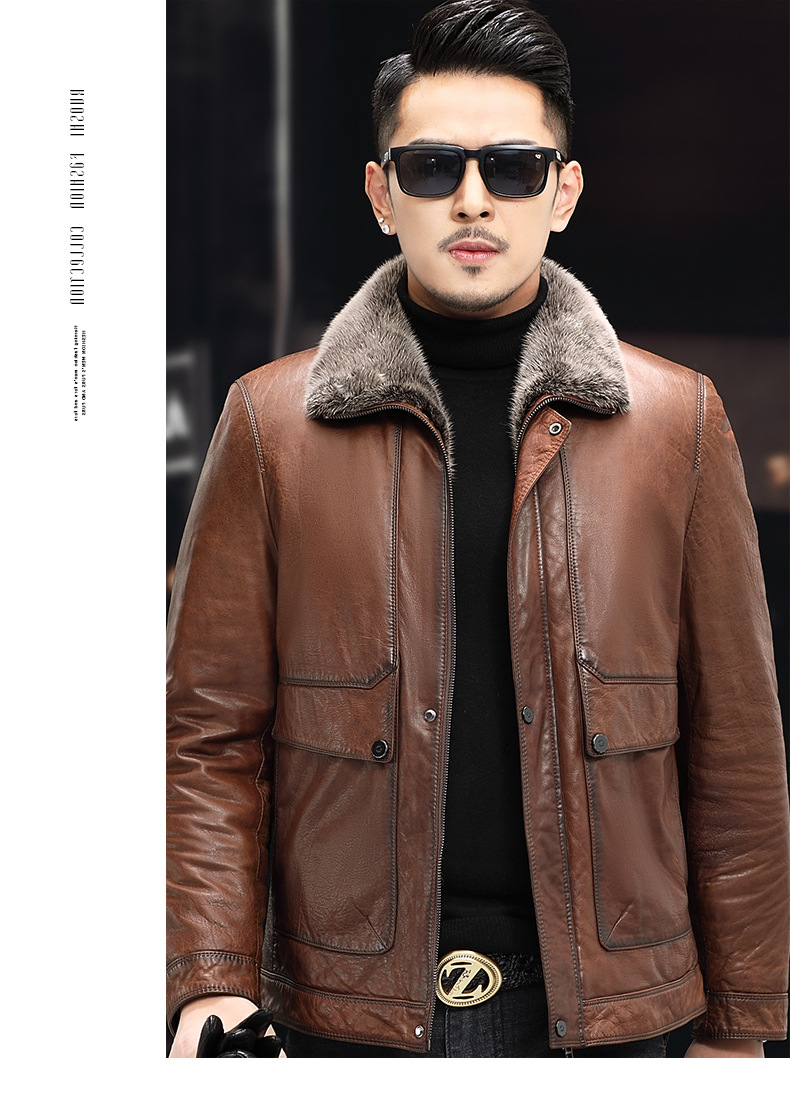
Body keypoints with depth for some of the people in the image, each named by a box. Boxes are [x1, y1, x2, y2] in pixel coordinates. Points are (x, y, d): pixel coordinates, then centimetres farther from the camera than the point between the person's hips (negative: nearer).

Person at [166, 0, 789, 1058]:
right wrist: (212, 984, -11)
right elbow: (214, 734, 0)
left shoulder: (678, 422, 2)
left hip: (602, 1006, 1)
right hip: (349, 1010, 0)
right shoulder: (273, 424, 0)